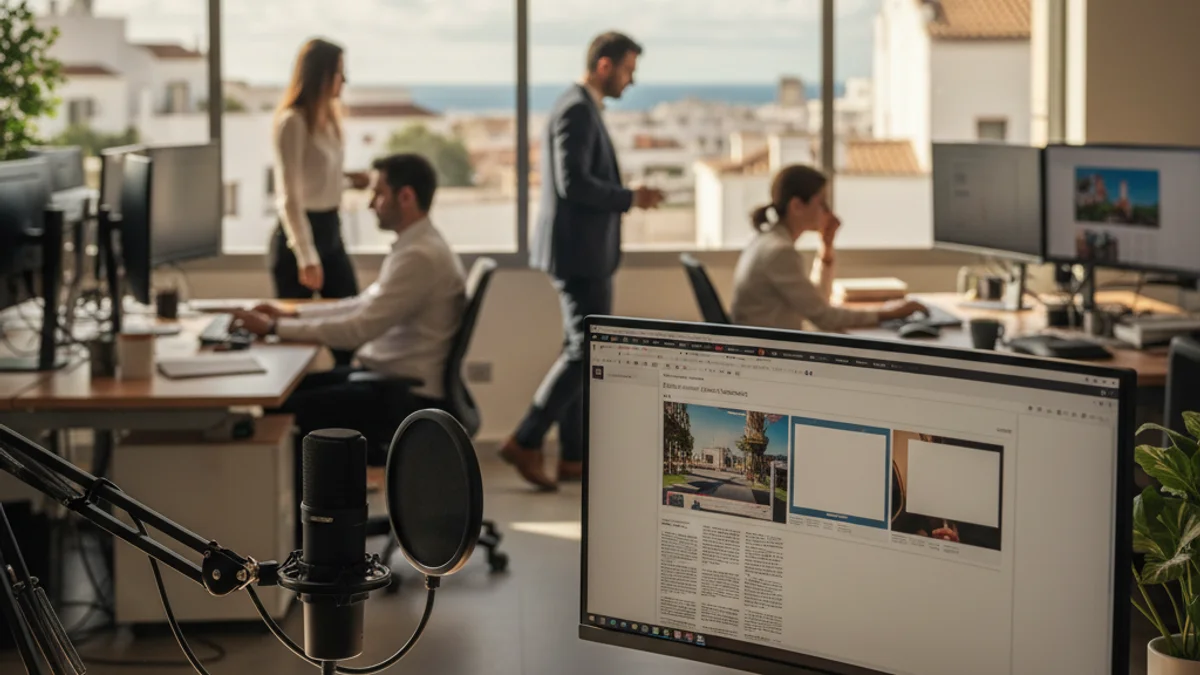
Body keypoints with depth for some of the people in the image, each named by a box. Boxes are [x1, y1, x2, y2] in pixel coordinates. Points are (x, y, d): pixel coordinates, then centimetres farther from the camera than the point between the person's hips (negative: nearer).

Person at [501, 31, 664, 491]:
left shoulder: (584, 110, 17)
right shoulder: (576, 111, -15)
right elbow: (572, 183, -24)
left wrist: (623, 197, 12)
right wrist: (630, 198, -15)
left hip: (584, 252, 11)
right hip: (579, 252, -11)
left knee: (581, 350, 11)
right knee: (588, 350, -10)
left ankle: (574, 457, 14)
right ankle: (526, 443, -8)